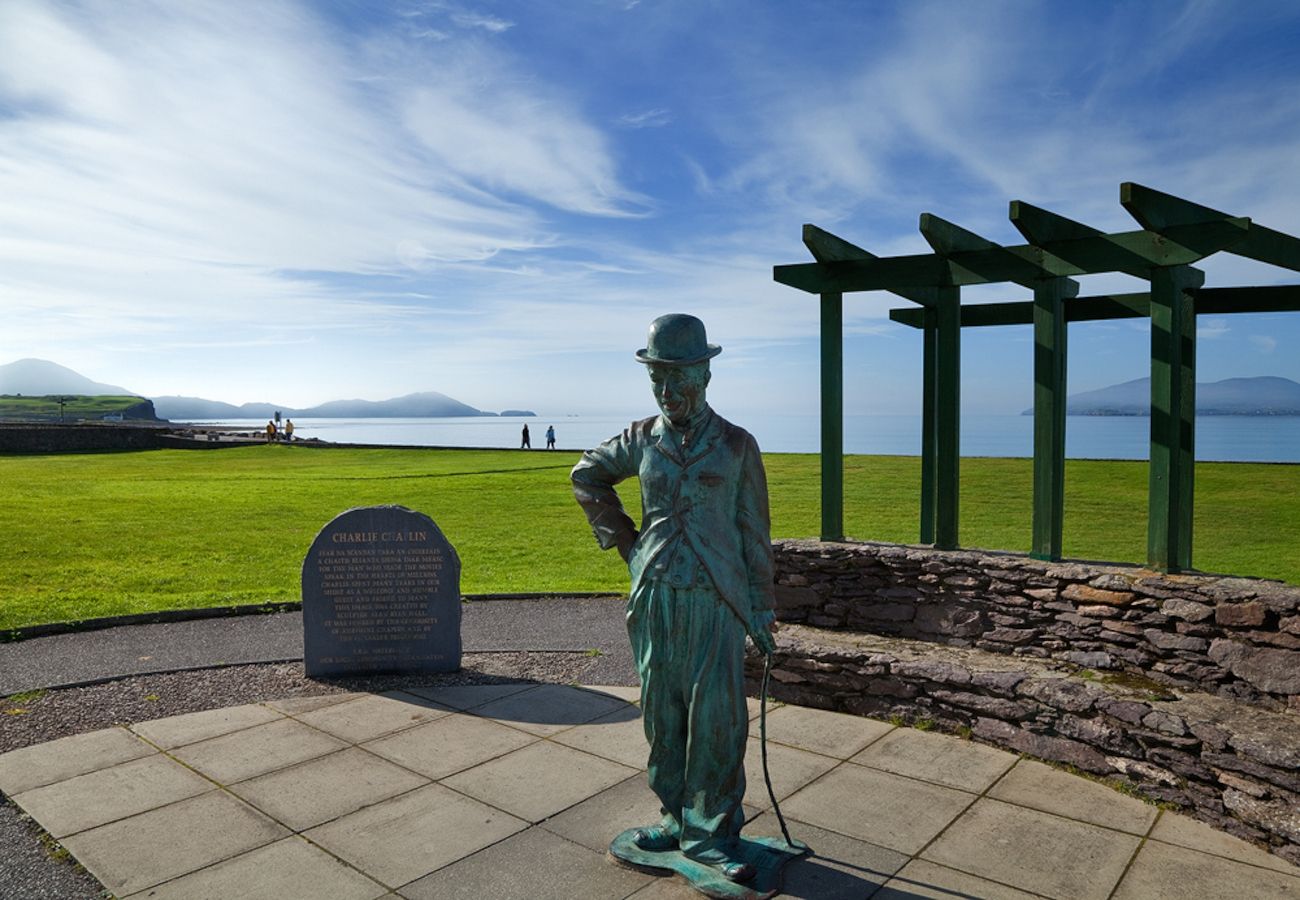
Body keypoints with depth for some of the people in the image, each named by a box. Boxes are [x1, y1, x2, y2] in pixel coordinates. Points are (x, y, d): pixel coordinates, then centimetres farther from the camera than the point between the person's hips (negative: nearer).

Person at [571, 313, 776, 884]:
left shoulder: (736, 445, -1)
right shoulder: (641, 440, 5)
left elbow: (754, 533, 3)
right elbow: (586, 477, 21)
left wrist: (762, 611, 2)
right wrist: (623, 540, 12)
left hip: (715, 602, -2)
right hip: (654, 597, 3)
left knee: (716, 718, -1)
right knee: (662, 714, 11)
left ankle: (710, 832, 15)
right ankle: (676, 816, 28)